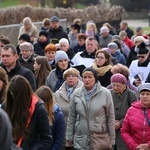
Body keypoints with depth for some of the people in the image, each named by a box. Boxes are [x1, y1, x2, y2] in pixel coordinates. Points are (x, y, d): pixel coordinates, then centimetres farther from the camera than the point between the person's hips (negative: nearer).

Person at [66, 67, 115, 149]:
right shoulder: (76, 93, 3)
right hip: (80, 140, 2)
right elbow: (71, 117, 8)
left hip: (100, 140, -2)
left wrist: (111, 139, -1)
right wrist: (69, 137, 7)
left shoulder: (105, 93, -5)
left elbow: (110, 118, -1)